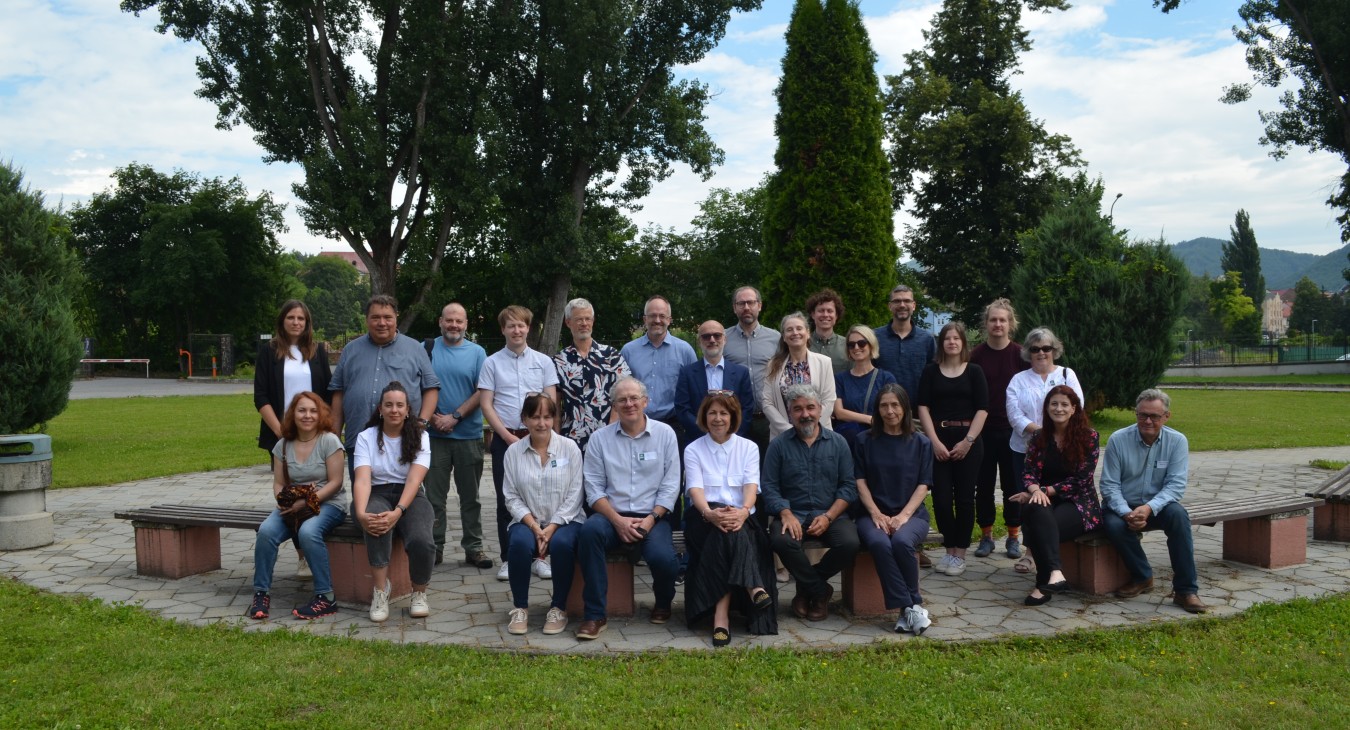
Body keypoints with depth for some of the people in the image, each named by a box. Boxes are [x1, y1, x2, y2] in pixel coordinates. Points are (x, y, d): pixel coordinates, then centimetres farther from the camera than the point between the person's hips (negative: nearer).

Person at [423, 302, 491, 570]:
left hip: (469, 435, 0)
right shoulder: (426, 349, 5)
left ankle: (473, 548, 15)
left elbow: (482, 392, -3)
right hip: (434, 435, 0)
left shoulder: (477, 352, 5)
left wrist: (455, 417, -12)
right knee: (433, 495, 5)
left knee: (470, 496, 8)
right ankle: (434, 548, 14)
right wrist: (432, 417, -10)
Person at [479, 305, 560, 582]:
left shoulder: (543, 361, 6)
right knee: (506, 500, 4)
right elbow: (486, 404, 0)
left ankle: (539, 556, 9)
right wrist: (508, 436, -7)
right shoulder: (492, 363, 4)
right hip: (504, 438, 0)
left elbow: (551, 403, 4)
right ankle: (508, 558, 12)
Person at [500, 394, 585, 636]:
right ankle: (519, 607, -10)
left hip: (564, 521, -1)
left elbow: (574, 496, -5)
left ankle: (559, 608, -12)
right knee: (519, 543, -32)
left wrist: (550, 528, -15)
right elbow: (512, 497, 0)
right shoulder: (513, 451, 4)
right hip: (527, 521, 1)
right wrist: (534, 527, -15)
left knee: (561, 543, -34)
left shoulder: (570, 447, -1)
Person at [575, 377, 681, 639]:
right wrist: (618, 520, -13)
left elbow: (670, 485, 2)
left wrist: (650, 519, -12)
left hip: (652, 516, 0)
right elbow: (594, 488, 2)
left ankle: (663, 601, 11)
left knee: (663, 558, -29)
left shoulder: (664, 434, 6)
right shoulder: (600, 438, 6)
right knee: (590, 530, -33)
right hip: (612, 515, 1)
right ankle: (594, 614, -22)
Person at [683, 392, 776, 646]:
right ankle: (753, 588, -48)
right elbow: (695, 489, -6)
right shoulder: (693, 450, 11)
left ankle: (721, 613, -44)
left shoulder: (748, 448, 13)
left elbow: (751, 485, -4)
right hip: (705, 517, -1)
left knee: (731, 530, -35)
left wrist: (744, 511, -28)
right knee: (724, 529, -36)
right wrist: (710, 513, -30)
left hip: (741, 518, 1)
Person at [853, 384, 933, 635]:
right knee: (879, 544, -34)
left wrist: (903, 515, -13)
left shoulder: (921, 443, 9)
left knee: (902, 541, -34)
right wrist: (876, 514, -11)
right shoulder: (864, 441, 8)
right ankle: (912, 607, -27)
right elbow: (860, 482, 3)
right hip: (873, 513, 0)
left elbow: (923, 485, 3)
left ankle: (905, 609, -18)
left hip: (911, 513, 0)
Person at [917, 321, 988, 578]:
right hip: (938, 441, 1)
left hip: (968, 442, -1)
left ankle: (960, 554, 7)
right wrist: (935, 441, -9)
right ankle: (949, 551, 11)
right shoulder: (931, 371, 7)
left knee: (964, 497, 0)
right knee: (941, 497, -3)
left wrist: (968, 441, -9)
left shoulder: (974, 372, 6)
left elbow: (982, 409, 0)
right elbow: (923, 407, 1)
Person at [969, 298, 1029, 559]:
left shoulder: (1019, 354, -1)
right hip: (982, 429, 1)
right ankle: (986, 536, 16)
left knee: (1013, 484, 6)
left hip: (1012, 429, -1)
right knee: (984, 484, 6)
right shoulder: (976, 355, 1)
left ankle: (1014, 537, 16)